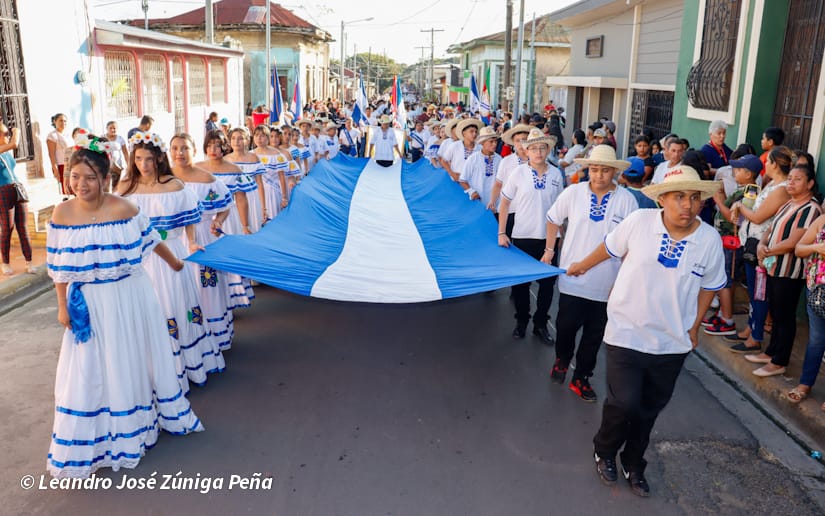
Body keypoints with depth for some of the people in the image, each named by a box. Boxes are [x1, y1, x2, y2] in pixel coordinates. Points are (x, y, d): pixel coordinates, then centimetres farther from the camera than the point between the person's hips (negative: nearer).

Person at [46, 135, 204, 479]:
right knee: (89, 369, 9)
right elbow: (59, 266, 0)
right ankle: (91, 439, 27)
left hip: (127, 299, -1)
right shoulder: (62, 213, -8)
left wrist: (175, 264, 14)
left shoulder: (123, 210, -15)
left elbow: (151, 241, 1)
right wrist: (63, 306, 2)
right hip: (88, 304, 1)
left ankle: (133, 426, 39)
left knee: (130, 361, 15)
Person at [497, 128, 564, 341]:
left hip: (548, 237, 2)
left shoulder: (556, 174, 1)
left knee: (548, 282, 7)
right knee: (521, 282, 9)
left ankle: (540, 323, 24)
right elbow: (504, 203, 0)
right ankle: (521, 321, 28)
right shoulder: (519, 173, -5)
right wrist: (502, 233, -5)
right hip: (522, 236, -1)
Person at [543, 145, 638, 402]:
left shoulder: (626, 200, -8)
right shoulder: (574, 192, -5)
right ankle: (562, 360, 36)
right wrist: (549, 250, 12)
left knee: (594, 334, 10)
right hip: (572, 276, 0)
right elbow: (553, 219, 11)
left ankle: (581, 378, 29)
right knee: (566, 325, 4)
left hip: (606, 281, 0)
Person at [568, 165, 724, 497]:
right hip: (626, 333, -2)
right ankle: (604, 451, 25)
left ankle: (633, 464, 39)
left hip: (673, 343, 3)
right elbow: (610, 247, 5)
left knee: (650, 408, 15)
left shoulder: (710, 240, -9)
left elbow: (708, 286, 7)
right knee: (624, 402, -7)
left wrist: (694, 327, 13)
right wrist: (583, 265, 20)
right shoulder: (638, 222, -15)